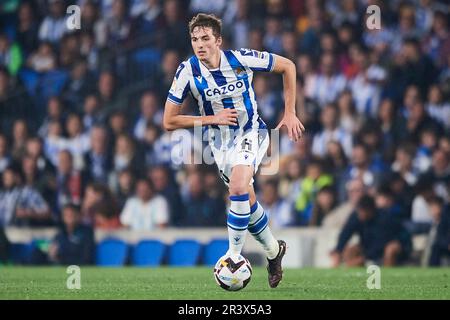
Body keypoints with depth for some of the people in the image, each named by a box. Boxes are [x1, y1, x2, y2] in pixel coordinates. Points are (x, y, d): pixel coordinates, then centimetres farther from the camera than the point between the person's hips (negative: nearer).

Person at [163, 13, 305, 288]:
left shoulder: (241, 59, -22)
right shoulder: (188, 71, -17)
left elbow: (287, 66, -6)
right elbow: (169, 122, -11)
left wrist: (290, 113, -7)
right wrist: (212, 119, -20)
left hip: (251, 133, -3)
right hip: (220, 140, 3)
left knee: (239, 188, -27)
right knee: (247, 200, 10)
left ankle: (234, 254, -16)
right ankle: (273, 250, 34)